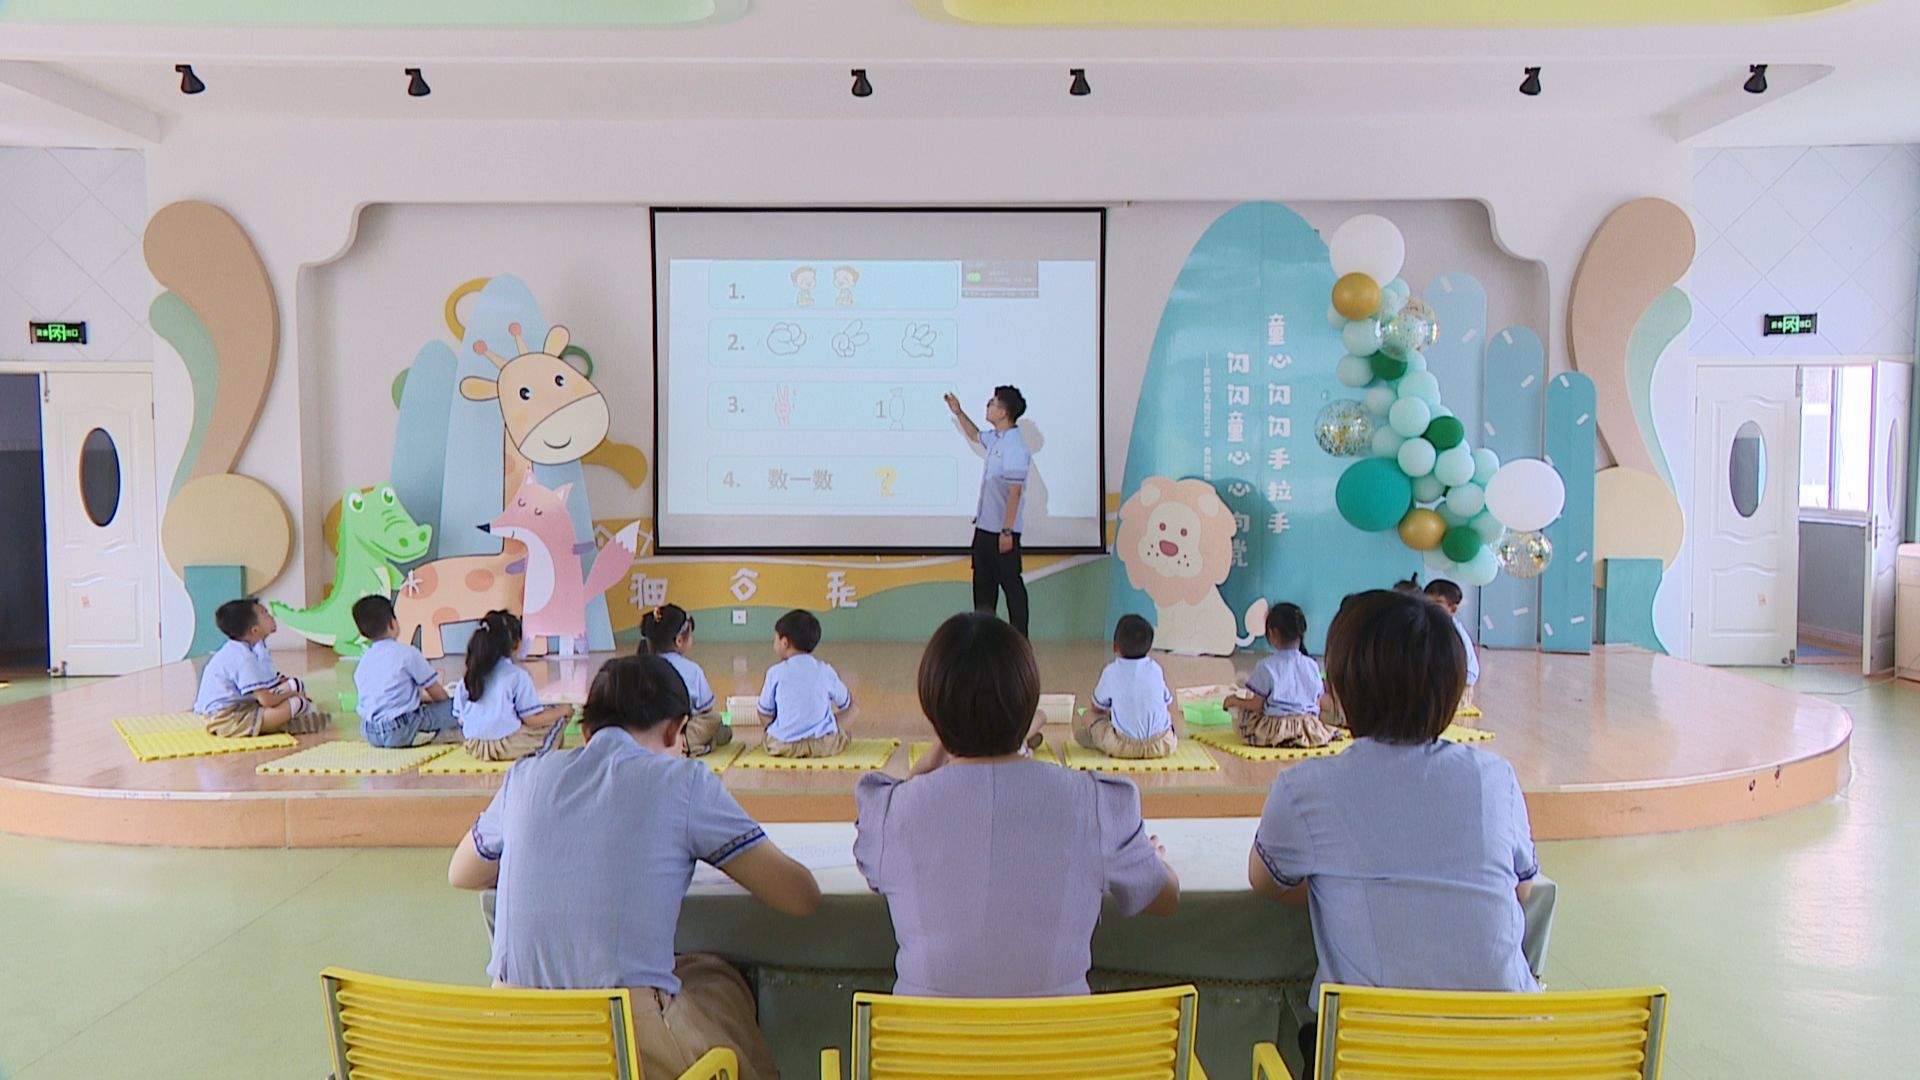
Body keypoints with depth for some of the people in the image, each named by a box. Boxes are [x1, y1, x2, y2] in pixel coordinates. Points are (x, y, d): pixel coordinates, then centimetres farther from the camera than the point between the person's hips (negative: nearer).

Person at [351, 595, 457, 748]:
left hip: (370, 735, 6)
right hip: (401, 731, -6)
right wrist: (448, 703, 24)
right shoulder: (406, 652, -4)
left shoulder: (361, 663, 16)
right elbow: (436, 692, 3)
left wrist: (423, 697, 35)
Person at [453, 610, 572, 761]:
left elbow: (460, 719, 9)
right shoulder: (517, 675, -11)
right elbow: (532, 719, -11)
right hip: (509, 748, -6)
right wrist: (564, 710, 3)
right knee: (558, 716, 13)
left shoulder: (467, 678, 6)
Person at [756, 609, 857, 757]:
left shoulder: (775, 673, -5)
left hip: (782, 745, 0)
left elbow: (765, 715, 1)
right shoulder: (826, 671, 0)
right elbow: (846, 705, 14)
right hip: (824, 745, 1)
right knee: (844, 735, 26)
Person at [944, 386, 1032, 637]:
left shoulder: (1015, 447, -20)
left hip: (1002, 530, -9)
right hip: (985, 527, 9)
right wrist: (958, 412, 26)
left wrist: (1007, 531, -24)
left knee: (1011, 584, -1)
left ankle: (1019, 641, 7)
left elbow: (1014, 492, -23)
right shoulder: (995, 438, 8)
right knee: (983, 583, 15)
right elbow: (975, 435, 34)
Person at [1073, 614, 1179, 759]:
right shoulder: (1156, 669, 4)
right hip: (1162, 746, 3)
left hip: (1123, 748, -3)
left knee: (1089, 716, 16)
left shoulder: (1111, 672, -3)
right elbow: (1169, 704, 14)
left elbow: (1097, 708, 10)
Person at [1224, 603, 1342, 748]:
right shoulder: (1312, 665, 0)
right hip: (1309, 729, 4)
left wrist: (1236, 701, 8)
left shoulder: (1266, 667, -11)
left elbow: (1258, 705, -8)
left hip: (1274, 730, -4)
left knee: (1236, 709, 14)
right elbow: (1318, 703, 7)